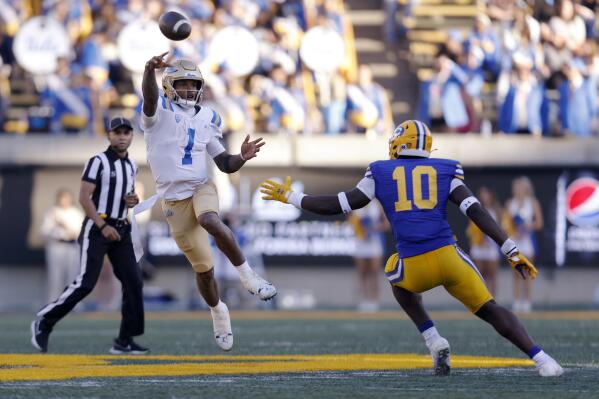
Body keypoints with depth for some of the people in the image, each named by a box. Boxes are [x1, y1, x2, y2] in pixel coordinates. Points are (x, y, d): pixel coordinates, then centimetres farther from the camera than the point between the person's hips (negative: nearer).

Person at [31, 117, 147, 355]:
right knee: (85, 283, -13)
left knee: (133, 282, -3)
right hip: (97, 227, -7)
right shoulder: (98, 161, -6)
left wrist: (133, 201, 4)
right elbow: (84, 197, -13)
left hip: (121, 230, 7)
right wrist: (103, 226, -21)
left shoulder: (131, 166, 16)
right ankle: (44, 322, 1)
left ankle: (124, 341, 1)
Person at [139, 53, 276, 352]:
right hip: (174, 200, -1)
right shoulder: (160, 112, -5)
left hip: (202, 189, 1)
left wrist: (242, 158, -12)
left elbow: (225, 164, 11)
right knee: (203, 268, 1)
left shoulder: (205, 119, 8)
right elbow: (150, 95, -31)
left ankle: (247, 276, -23)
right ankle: (218, 311, 29)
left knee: (210, 221, -36)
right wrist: (150, 70, -54)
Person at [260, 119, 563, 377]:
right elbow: (477, 212, 1)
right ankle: (541, 359, -9)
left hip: (414, 266, 0)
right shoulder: (444, 172, 13)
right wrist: (513, 252, -1)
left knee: (399, 280, 35)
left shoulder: (381, 173, 12)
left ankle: (434, 341, 17)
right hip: (448, 256, 0)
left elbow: (339, 205, 13)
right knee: (490, 310, 10)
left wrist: (290, 198, 26)